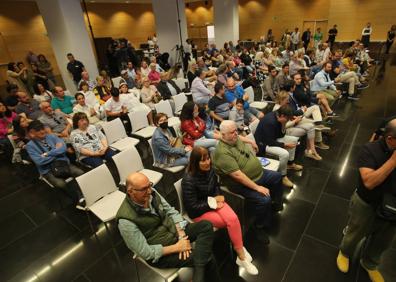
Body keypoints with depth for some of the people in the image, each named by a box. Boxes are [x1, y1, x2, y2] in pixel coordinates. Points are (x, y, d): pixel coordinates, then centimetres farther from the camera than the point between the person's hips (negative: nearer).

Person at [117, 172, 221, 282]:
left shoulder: (151, 193, -11)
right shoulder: (126, 221, -27)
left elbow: (171, 212, -1)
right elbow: (145, 252, -21)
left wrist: (182, 235, -15)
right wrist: (177, 247, -19)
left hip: (175, 231, 6)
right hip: (160, 253, -6)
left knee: (206, 226, -14)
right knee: (207, 258, -15)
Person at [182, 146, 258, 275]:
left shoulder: (210, 170, -6)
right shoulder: (189, 180, -27)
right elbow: (192, 207, -22)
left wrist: (218, 197, -6)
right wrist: (212, 203, -20)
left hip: (213, 202, 6)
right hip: (198, 211, -6)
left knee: (233, 219, -22)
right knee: (231, 222, -17)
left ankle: (241, 256, -7)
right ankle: (241, 254, 8)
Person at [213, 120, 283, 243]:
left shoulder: (236, 139, -2)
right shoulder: (223, 152, -29)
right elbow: (237, 175, -32)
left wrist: (250, 142, 18)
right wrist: (257, 187, -29)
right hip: (241, 183, -10)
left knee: (277, 176, 18)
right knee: (264, 199, -26)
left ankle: (276, 204, 41)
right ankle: (260, 227, 2)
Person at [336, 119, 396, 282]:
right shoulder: (370, 150, -24)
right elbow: (369, 182, -34)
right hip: (366, 205, -4)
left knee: (382, 243, 26)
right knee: (354, 235, 21)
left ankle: (369, 264, 55)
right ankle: (345, 253, 53)